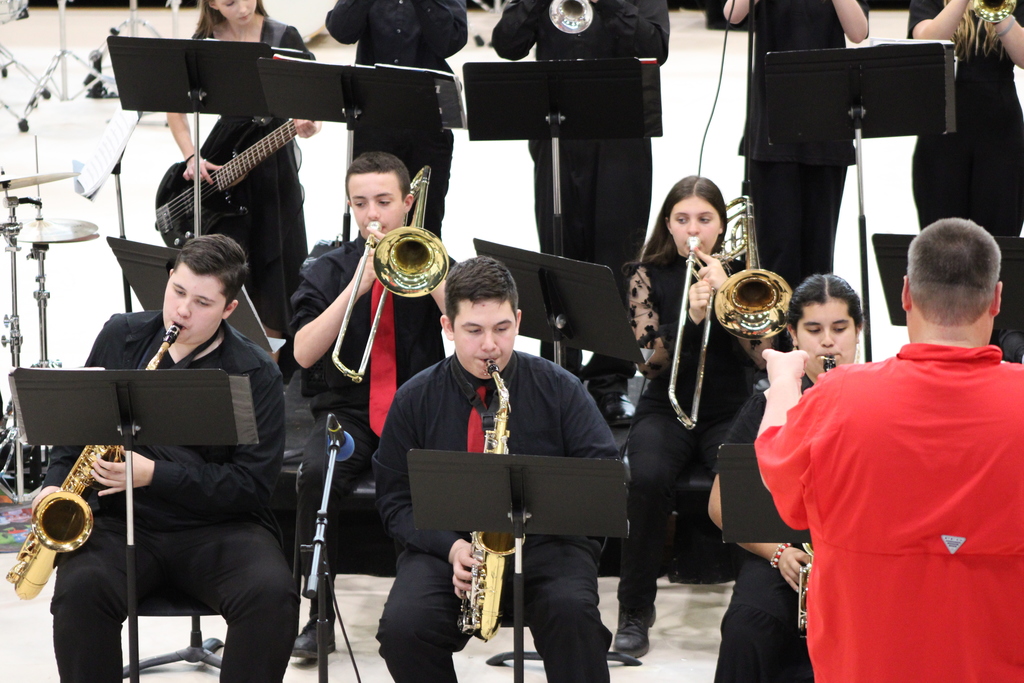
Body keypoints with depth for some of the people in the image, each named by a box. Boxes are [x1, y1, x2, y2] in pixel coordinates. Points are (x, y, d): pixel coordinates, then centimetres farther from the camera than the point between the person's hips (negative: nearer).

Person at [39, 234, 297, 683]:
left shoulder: (255, 375, -4)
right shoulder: (120, 338, 8)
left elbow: (253, 483, -10)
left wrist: (154, 474, -18)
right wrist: (56, 481, -1)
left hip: (218, 525, -2)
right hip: (123, 523, 2)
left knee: (272, 595, -31)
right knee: (80, 590, -30)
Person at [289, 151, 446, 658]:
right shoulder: (329, 271, 9)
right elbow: (304, 353, -7)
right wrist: (358, 285, -14)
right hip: (349, 412, 1)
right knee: (316, 474, -31)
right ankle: (319, 613, -20)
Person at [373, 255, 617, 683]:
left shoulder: (559, 389, 4)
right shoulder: (414, 400, 6)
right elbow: (395, 499, 6)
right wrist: (450, 547, -13)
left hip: (545, 542, -1)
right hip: (446, 546, 1)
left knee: (573, 612, -34)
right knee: (402, 627, -28)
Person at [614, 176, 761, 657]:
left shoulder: (740, 270, 7)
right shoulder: (650, 274, 5)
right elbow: (648, 363, -5)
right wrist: (690, 317, -21)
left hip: (731, 411, 0)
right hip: (667, 409, 0)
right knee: (647, 478, -33)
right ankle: (635, 610, -18)